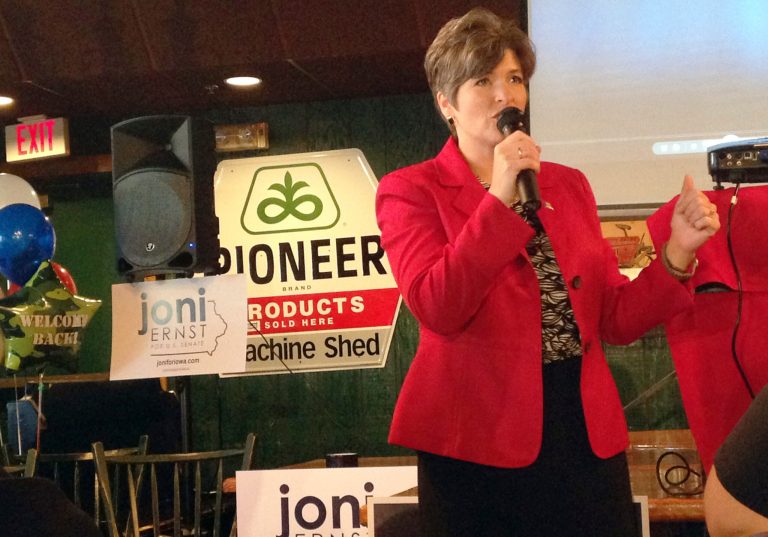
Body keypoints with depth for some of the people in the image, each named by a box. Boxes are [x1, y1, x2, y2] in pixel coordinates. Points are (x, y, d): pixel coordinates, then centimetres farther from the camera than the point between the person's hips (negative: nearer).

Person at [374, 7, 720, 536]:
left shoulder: (569, 185, 14)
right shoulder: (410, 190, 1)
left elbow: (613, 319, 10)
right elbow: (437, 309, -15)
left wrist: (677, 252, -5)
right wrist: (499, 196, -16)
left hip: (589, 435, 4)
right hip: (479, 439, -4)